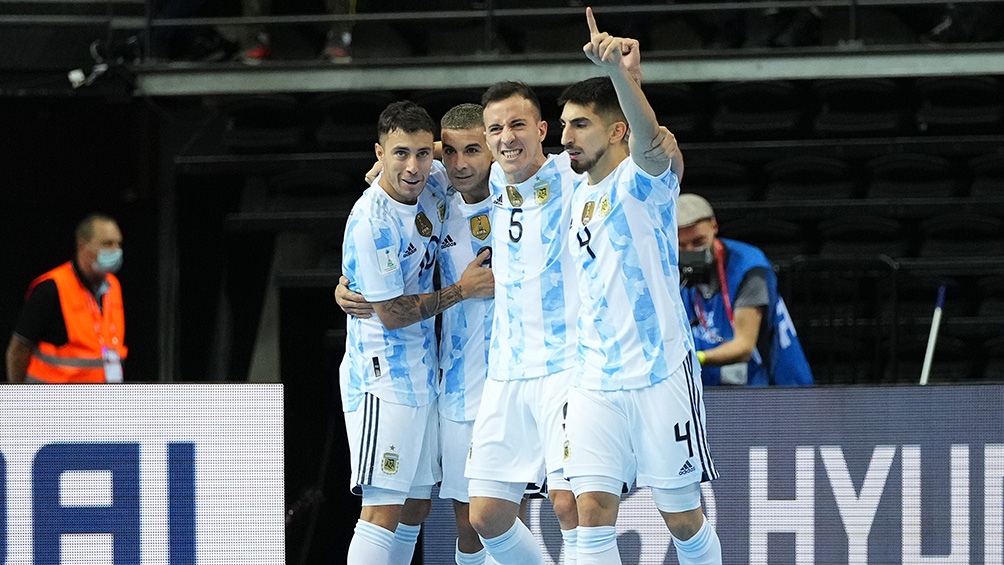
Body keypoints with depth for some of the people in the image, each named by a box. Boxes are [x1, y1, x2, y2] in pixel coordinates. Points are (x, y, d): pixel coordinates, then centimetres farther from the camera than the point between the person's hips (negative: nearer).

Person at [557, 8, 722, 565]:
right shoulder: (577, 196, 12)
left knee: (682, 517, 4)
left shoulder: (645, 179, -9)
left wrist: (616, 69, -50)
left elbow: (649, 136, -31)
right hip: (595, 383, 5)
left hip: (661, 376, -5)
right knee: (592, 512, -9)